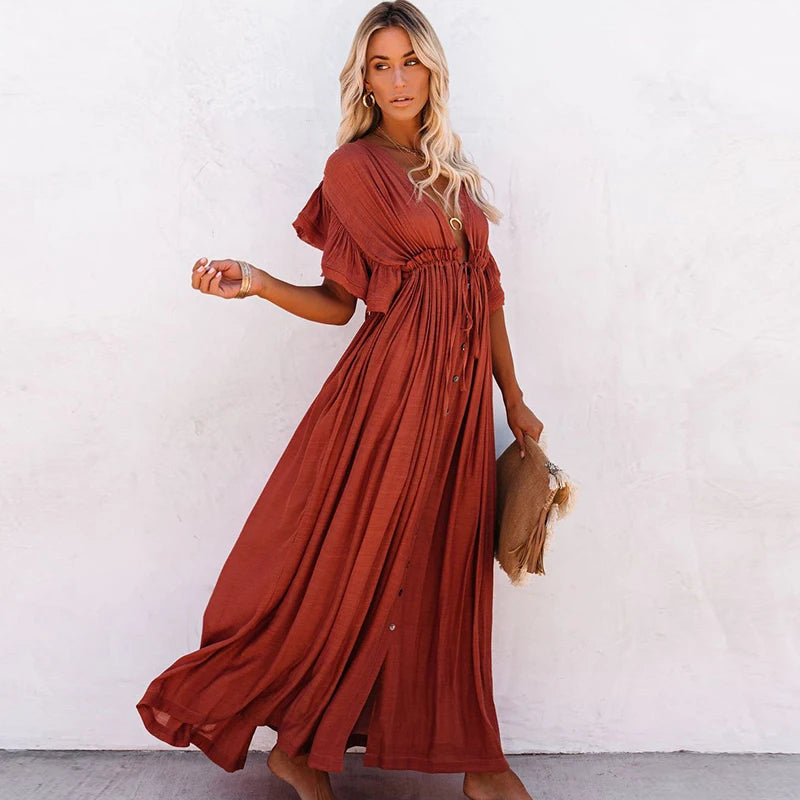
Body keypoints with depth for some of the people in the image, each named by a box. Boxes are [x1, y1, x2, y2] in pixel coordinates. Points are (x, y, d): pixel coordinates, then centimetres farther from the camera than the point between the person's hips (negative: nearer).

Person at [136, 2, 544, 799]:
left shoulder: (452, 168, 16)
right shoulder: (353, 167, 0)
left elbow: (486, 292, 15)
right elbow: (338, 302, -2)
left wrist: (513, 399, 15)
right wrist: (257, 283, -18)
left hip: (461, 393, 5)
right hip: (390, 383, -5)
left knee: (450, 571, 12)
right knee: (359, 562, 2)